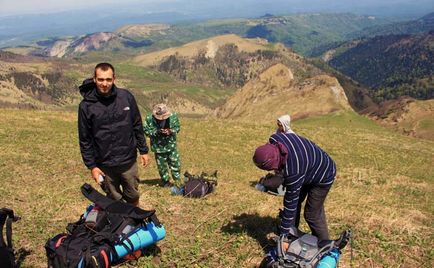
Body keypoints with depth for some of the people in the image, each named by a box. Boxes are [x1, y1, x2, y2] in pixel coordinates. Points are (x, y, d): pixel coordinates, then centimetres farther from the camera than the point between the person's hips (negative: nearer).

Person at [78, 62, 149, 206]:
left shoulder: (126, 97, -6)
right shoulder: (86, 105, -10)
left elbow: (137, 126, 4)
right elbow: (85, 139, -4)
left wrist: (143, 151, 6)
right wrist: (91, 166, -4)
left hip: (129, 161, 1)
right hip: (105, 165, -1)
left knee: (133, 197, 17)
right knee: (114, 200, 15)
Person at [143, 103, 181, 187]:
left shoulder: (173, 116, -12)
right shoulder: (149, 118, -17)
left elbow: (178, 127, -1)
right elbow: (146, 131, -10)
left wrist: (171, 131, -22)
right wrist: (156, 132, -27)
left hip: (171, 145, 1)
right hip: (158, 147, -1)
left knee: (175, 163, 9)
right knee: (162, 166, 12)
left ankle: (178, 180, 28)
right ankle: (165, 181, 32)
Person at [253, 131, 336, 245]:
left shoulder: (293, 172, -43)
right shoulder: (275, 139, -24)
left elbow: (291, 202, -33)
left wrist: (284, 232, -23)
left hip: (323, 177, -8)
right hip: (309, 168, 9)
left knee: (312, 214, 0)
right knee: (292, 200, 11)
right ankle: (293, 235, 27)